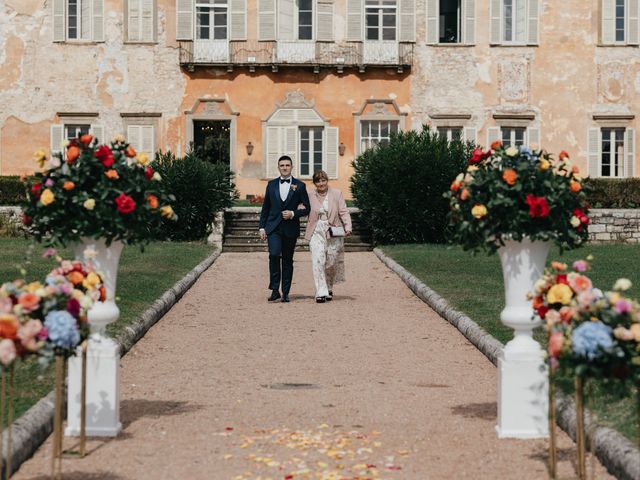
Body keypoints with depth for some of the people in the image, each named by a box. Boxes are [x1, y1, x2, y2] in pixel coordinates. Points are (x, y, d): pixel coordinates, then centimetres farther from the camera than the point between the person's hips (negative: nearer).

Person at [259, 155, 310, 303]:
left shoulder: (299, 186, 4)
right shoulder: (271, 185, 10)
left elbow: (306, 209, 5)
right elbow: (265, 208, 14)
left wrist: (293, 214, -12)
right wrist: (262, 227, 7)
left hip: (290, 228, 0)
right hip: (273, 227, 0)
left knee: (287, 260, 4)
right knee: (274, 254, -19)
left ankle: (285, 293, 12)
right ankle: (275, 290, -12)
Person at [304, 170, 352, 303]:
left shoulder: (337, 194, 4)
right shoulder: (311, 197, 7)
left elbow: (344, 212, 0)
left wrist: (348, 227, -11)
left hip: (333, 233, 0)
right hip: (317, 232, 0)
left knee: (331, 263, 5)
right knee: (318, 262, -12)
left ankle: (329, 289, 28)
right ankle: (321, 293, -14)